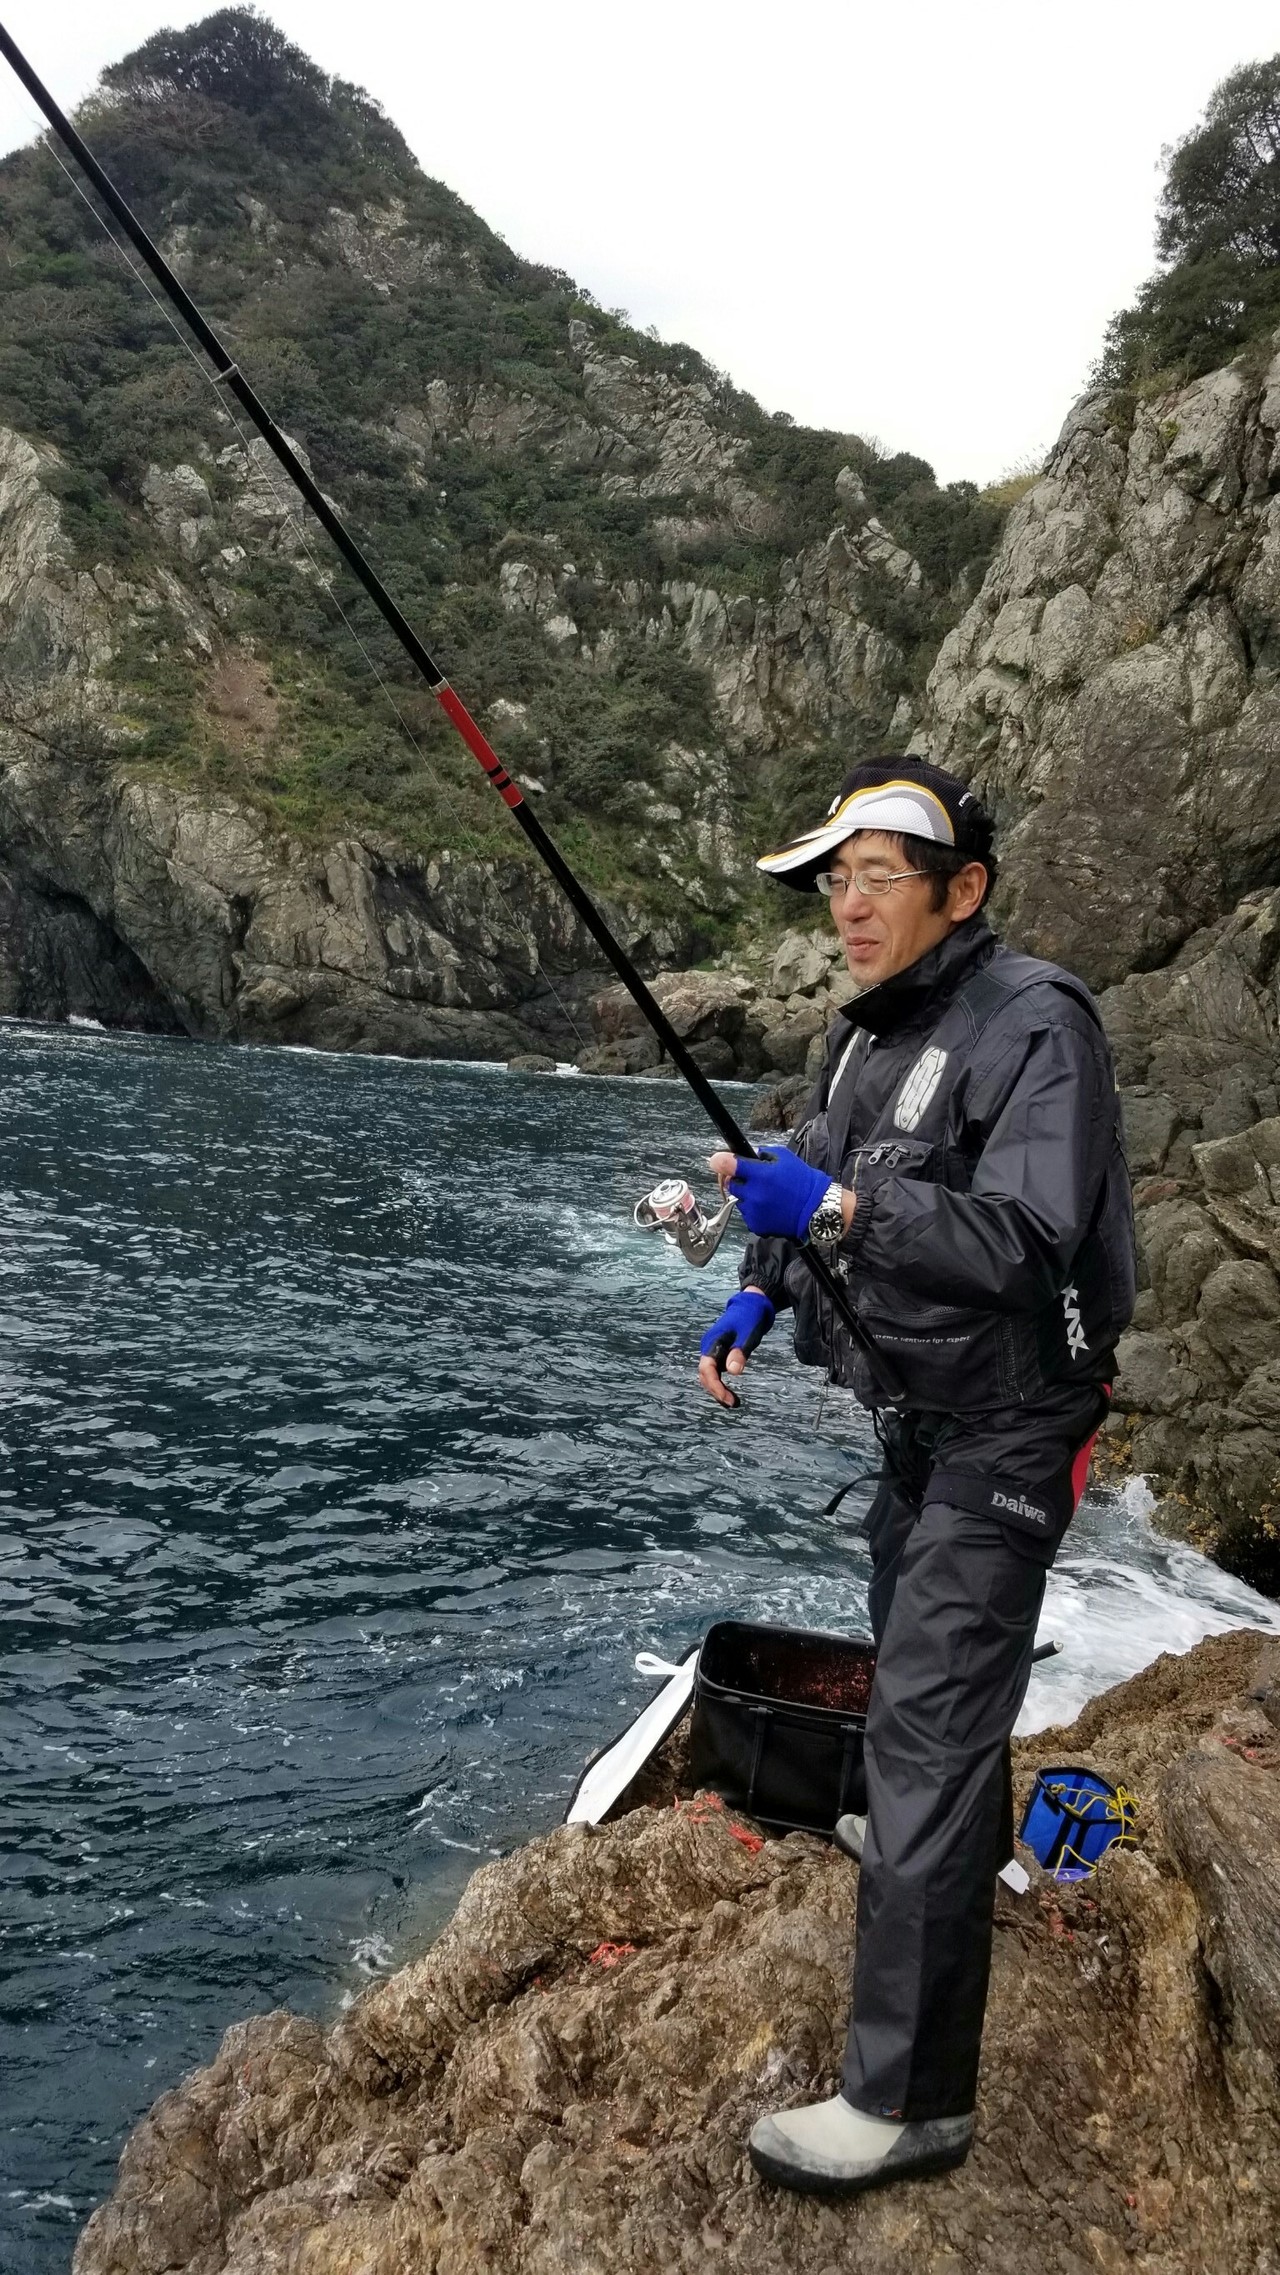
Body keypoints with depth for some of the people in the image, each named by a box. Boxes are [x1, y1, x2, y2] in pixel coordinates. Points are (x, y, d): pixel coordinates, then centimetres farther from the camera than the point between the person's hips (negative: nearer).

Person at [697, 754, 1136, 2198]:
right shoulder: (867, 1034, 5)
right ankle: (957, 1849, 56)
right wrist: (758, 1294, 1)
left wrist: (839, 1207, -40)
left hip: (1003, 1428, -9)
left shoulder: (1033, 1025, -21)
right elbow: (825, 1196, 17)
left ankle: (909, 2099, 0)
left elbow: (1026, 1243, -31)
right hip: (915, 1415, 9)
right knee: (920, 1658, 28)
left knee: (926, 1723, -10)